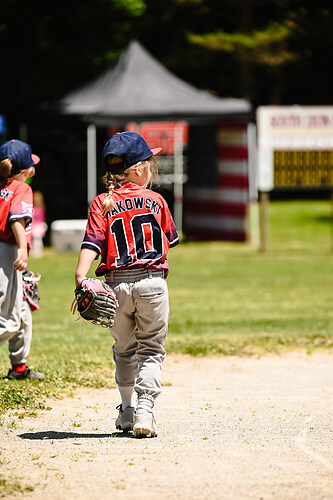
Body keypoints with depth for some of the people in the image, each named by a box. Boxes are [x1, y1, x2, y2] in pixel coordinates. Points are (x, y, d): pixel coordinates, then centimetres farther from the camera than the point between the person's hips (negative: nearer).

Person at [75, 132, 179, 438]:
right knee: (151, 350, 5)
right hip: (152, 281, -1)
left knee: (124, 350, 20)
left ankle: (128, 410, 26)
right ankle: (144, 409, -12)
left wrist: (81, 278, -21)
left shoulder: (102, 204, 0)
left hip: (117, 284, 1)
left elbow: (93, 243, -13)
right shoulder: (156, 201, 3)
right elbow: (170, 241, 15)